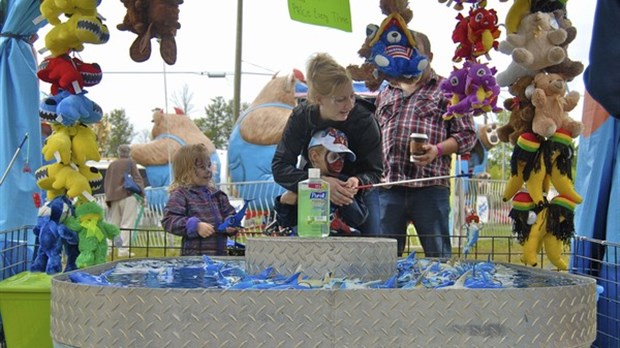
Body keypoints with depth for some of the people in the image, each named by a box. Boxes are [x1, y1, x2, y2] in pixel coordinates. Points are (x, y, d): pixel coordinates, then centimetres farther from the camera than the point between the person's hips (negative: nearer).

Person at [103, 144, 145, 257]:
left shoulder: (112, 165, 13)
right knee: (127, 224, -4)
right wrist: (141, 194, 0)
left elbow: (106, 183, 16)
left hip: (113, 197, 5)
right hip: (128, 196, -5)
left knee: (113, 225, 10)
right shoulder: (130, 163, -1)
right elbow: (137, 179, -5)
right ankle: (123, 250, -10)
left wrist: (109, 196, 20)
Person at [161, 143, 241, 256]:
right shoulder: (180, 194, -7)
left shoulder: (215, 193, 14)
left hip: (220, 252, 7)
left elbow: (229, 213, 23)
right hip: (195, 255, -7)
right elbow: (168, 221, -15)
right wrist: (195, 226, -24)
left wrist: (231, 225, 0)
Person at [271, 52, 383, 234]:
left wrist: (358, 181, -41)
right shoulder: (301, 117, -19)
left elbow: (374, 172, -17)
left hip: (357, 198, -1)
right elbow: (279, 166, -23)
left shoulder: (364, 119, -23)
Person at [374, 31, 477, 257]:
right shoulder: (385, 94, 22)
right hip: (388, 186, 4)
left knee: (438, 255, 2)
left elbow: (467, 134, 3)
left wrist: (437, 149, -14)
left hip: (430, 186, -4)